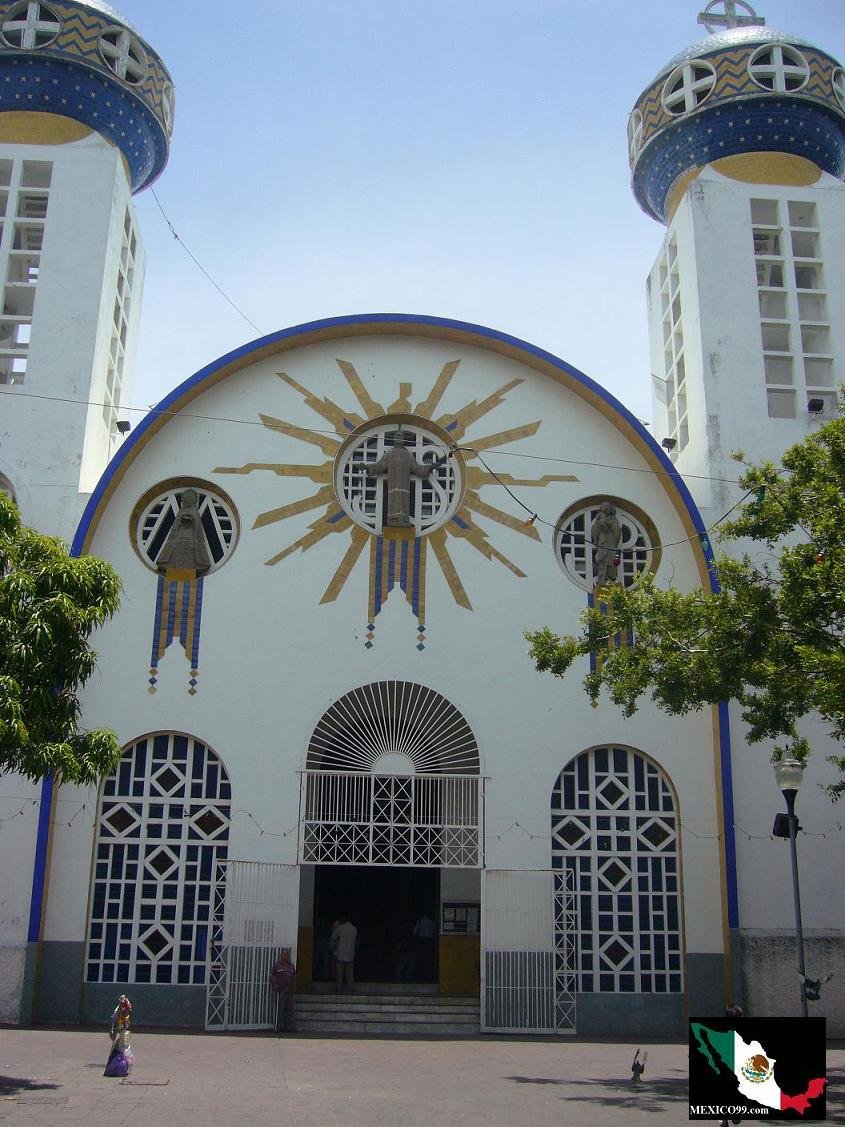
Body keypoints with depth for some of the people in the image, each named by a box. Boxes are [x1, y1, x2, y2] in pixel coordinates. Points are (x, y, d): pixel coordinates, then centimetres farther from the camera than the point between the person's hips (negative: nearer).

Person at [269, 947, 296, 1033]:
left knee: (290, 1010, 3)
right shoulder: (276, 965, 3)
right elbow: (272, 978, 2)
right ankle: (279, 1028, 2)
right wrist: (275, 987, -10)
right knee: (280, 1010, -3)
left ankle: (289, 1027, 8)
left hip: (290, 992, 4)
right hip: (280, 992, -4)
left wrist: (294, 993, 12)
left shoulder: (292, 966, 15)